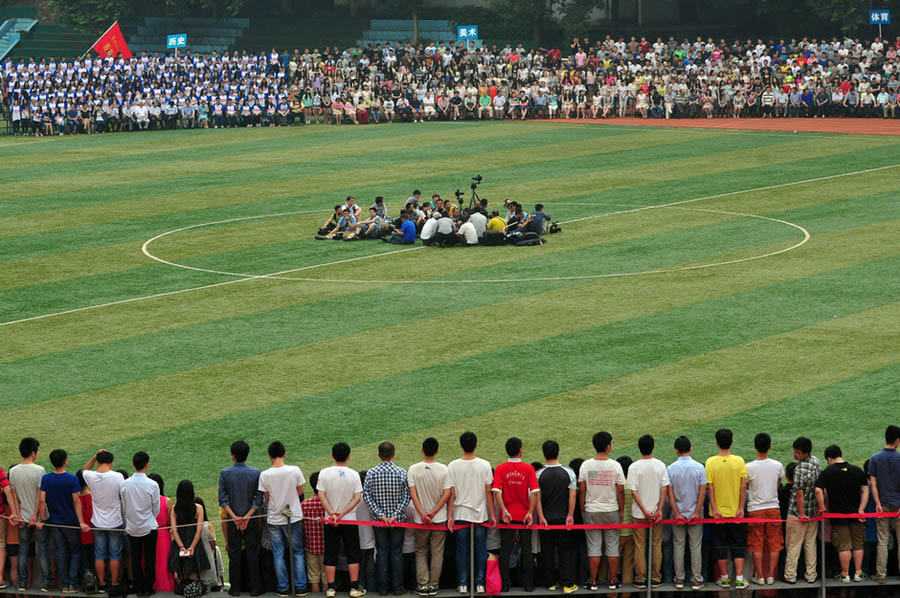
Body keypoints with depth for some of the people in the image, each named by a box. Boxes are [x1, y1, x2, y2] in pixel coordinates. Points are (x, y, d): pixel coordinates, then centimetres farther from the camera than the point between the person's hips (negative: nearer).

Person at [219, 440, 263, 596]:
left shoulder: (225, 473, -7)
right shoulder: (255, 473, -6)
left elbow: (222, 499, -9)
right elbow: (259, 498, -9)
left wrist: (234, 517, -9)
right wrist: (247, 516, -10)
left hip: (232, 519, 0)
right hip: (251, 519, 0)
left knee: (234, 553, 7)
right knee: (252, 552, 6)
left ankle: (235, 588, 11)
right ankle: (254, 587, 8)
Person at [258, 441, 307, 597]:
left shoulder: (265, 475, -11)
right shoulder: (294, 470, -12)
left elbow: (267, 498, -2)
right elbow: (300, 492, -1)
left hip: (274, 519, 0)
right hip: (293, 517, 0)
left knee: (278, 554, 9)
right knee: (297, 552, 12)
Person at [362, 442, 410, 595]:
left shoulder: (371, 473, -4)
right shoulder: (402, 472, -5)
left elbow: (366, 496, -8)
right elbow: (406, 496, -9)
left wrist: (381, 515, -10)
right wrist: (395, 515, -10)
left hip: (379, 521, 0)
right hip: (398, 519, 0)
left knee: (382, 553, 6)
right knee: (397, 553, 6)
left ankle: (383, 587, 8)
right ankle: (398, 587, 7)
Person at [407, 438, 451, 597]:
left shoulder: (413, 470, -7)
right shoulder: (443, 469, -7)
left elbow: (413, 494, -11)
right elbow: (447, 494, -10)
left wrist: (423, 514, -13)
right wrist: (433, 512, -10)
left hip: (420, 519, 0)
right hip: (440, 518, 0)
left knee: (421, 552, 11)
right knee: (437, 553, 9)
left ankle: (422, 585, 4)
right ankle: (433, 585, 9)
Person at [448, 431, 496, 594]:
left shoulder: (453, 466, -5)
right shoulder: (484, 465, -6)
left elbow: (451, 493, -4)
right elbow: (488, 492, -4)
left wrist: (450, 515, 0)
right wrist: (493, 514, 2)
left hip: (461, 513, 0)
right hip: (480, 514, 0)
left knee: (462, 549, 7)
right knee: (481, 549, 7)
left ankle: (463, 584, 9)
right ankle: (480, 583, 8)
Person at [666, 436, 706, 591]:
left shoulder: (671, 469, -6)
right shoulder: (699, 467, -8)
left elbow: (670, 493, -7)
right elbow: (702, 492, -9)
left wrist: (677, 514, -5)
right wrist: (697, 513, -6)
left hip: (678, 513, 0)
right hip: (695, 513, 0)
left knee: (678, 546, 9)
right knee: (696, 547, 5)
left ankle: (679, 579, 11)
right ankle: (696, 580, 6)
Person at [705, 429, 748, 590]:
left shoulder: (710, 462, -8)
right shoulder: (739, 461, -7)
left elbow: (710, 487, -9)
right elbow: (743, 486, -8)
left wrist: (714, 509, -7)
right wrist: (741, 508, -4)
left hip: (718, 512, 0)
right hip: (736, 512, 0)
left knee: (720, 546, 10)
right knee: (738, 546, 8)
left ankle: (724, 578, 16)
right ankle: (739, 579, 4)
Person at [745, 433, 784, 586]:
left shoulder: (749, 467, -13)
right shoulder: (777, 466, -5)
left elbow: (745, 487, 2)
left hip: (755, 510, -2)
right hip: (773, 507, 2)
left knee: (756, 546, 5)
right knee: (774, 544, 9)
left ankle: (759, 576, 6)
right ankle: (771, 576, 10)